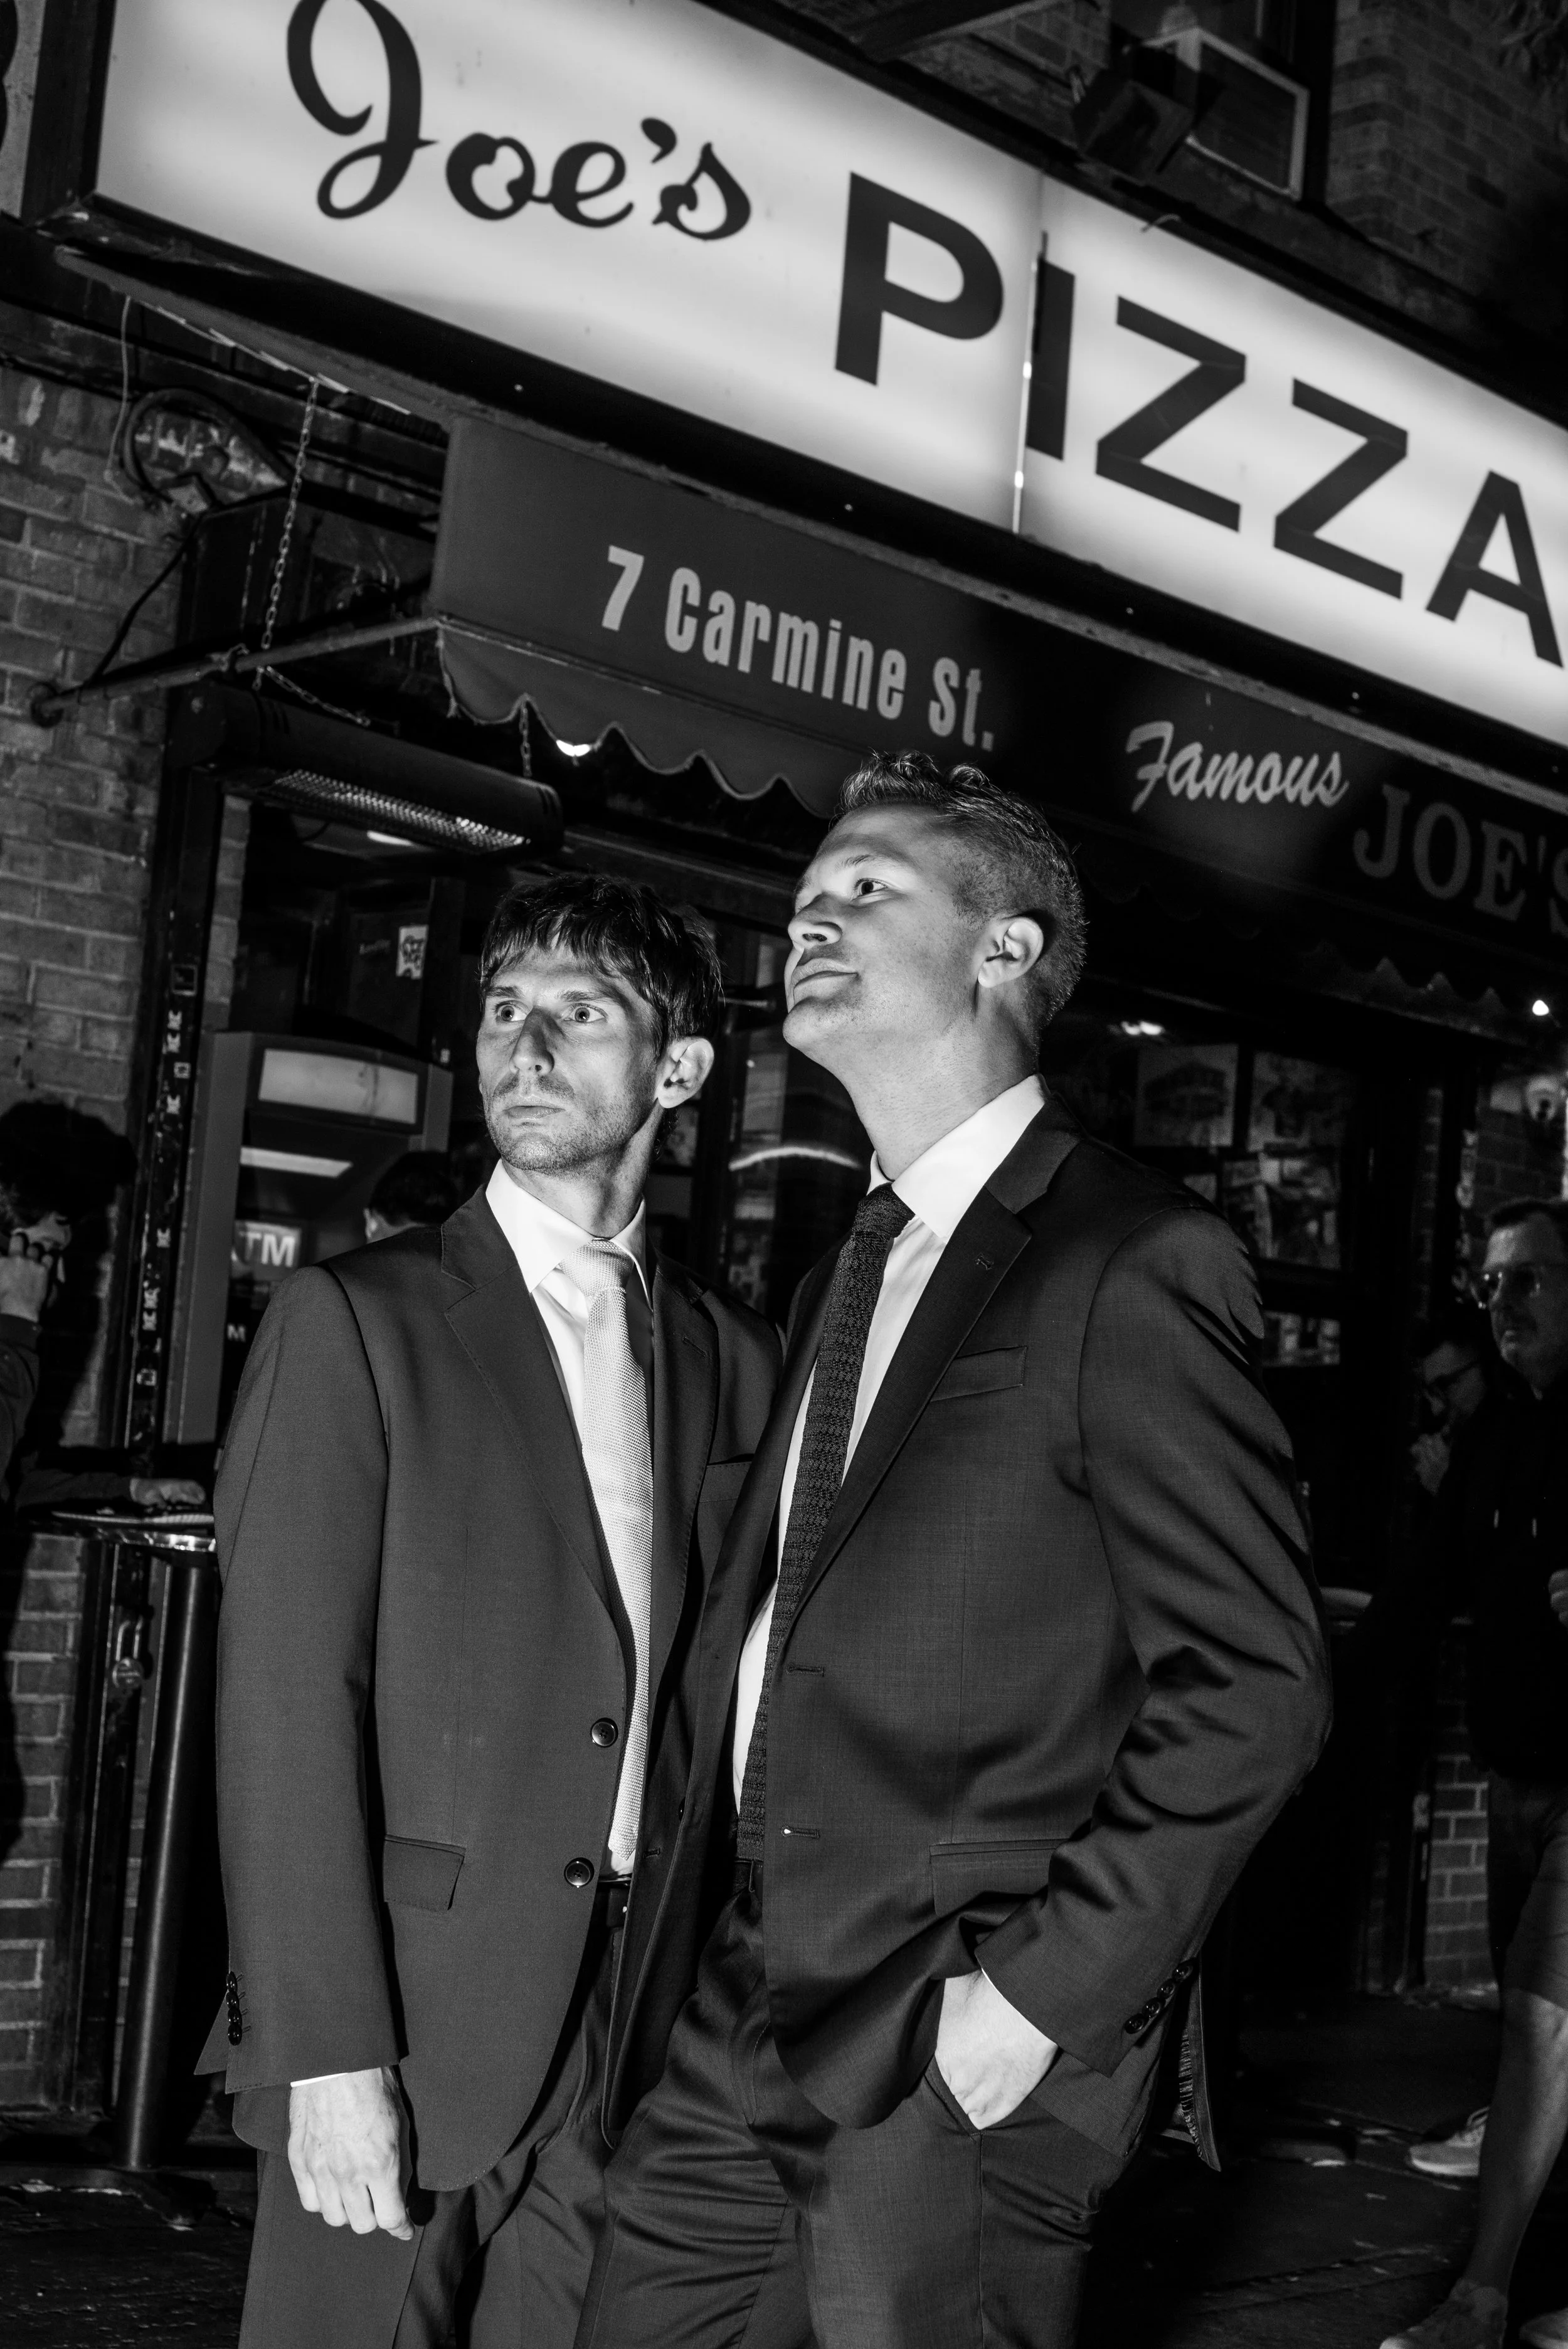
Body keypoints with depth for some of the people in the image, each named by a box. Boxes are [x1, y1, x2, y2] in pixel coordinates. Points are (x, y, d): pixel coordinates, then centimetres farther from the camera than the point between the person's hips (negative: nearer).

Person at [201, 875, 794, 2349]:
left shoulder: (734, 1358, 8)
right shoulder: (354, 1320, -5)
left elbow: (714, 1688, 10)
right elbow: (286, 1701, -10)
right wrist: (324, 2051, -15)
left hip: (644, 2034, 4)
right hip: (408, 2020, -3)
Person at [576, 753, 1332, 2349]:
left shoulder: (1132, 1264, -13)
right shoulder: (851, 1271, 14)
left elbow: (1256, 1683, -16)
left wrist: (1040, 1993, -17)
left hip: (962, 2055, -7)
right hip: (755, 1994, 8)